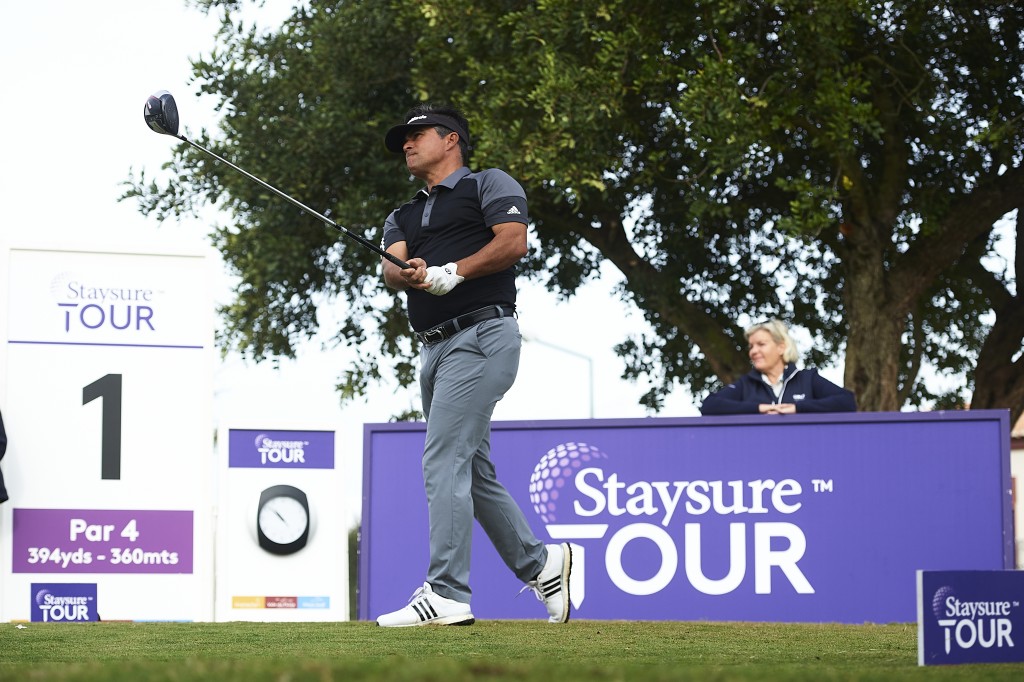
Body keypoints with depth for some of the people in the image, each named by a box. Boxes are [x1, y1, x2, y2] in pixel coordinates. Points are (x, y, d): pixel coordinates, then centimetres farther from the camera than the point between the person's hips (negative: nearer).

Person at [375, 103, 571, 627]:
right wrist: (410, 274, -19)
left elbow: (513, 242, -11)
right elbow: (392, 269, 5)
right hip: (435, 348, 8)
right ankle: (538, 562, 24)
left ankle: (446, 595, -21)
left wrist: (453, 271, -23)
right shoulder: (403, 217, 25)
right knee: (472, 473, 11)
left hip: (481, 336, -8)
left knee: (443, 461, -17)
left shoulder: (489, 185, 6)